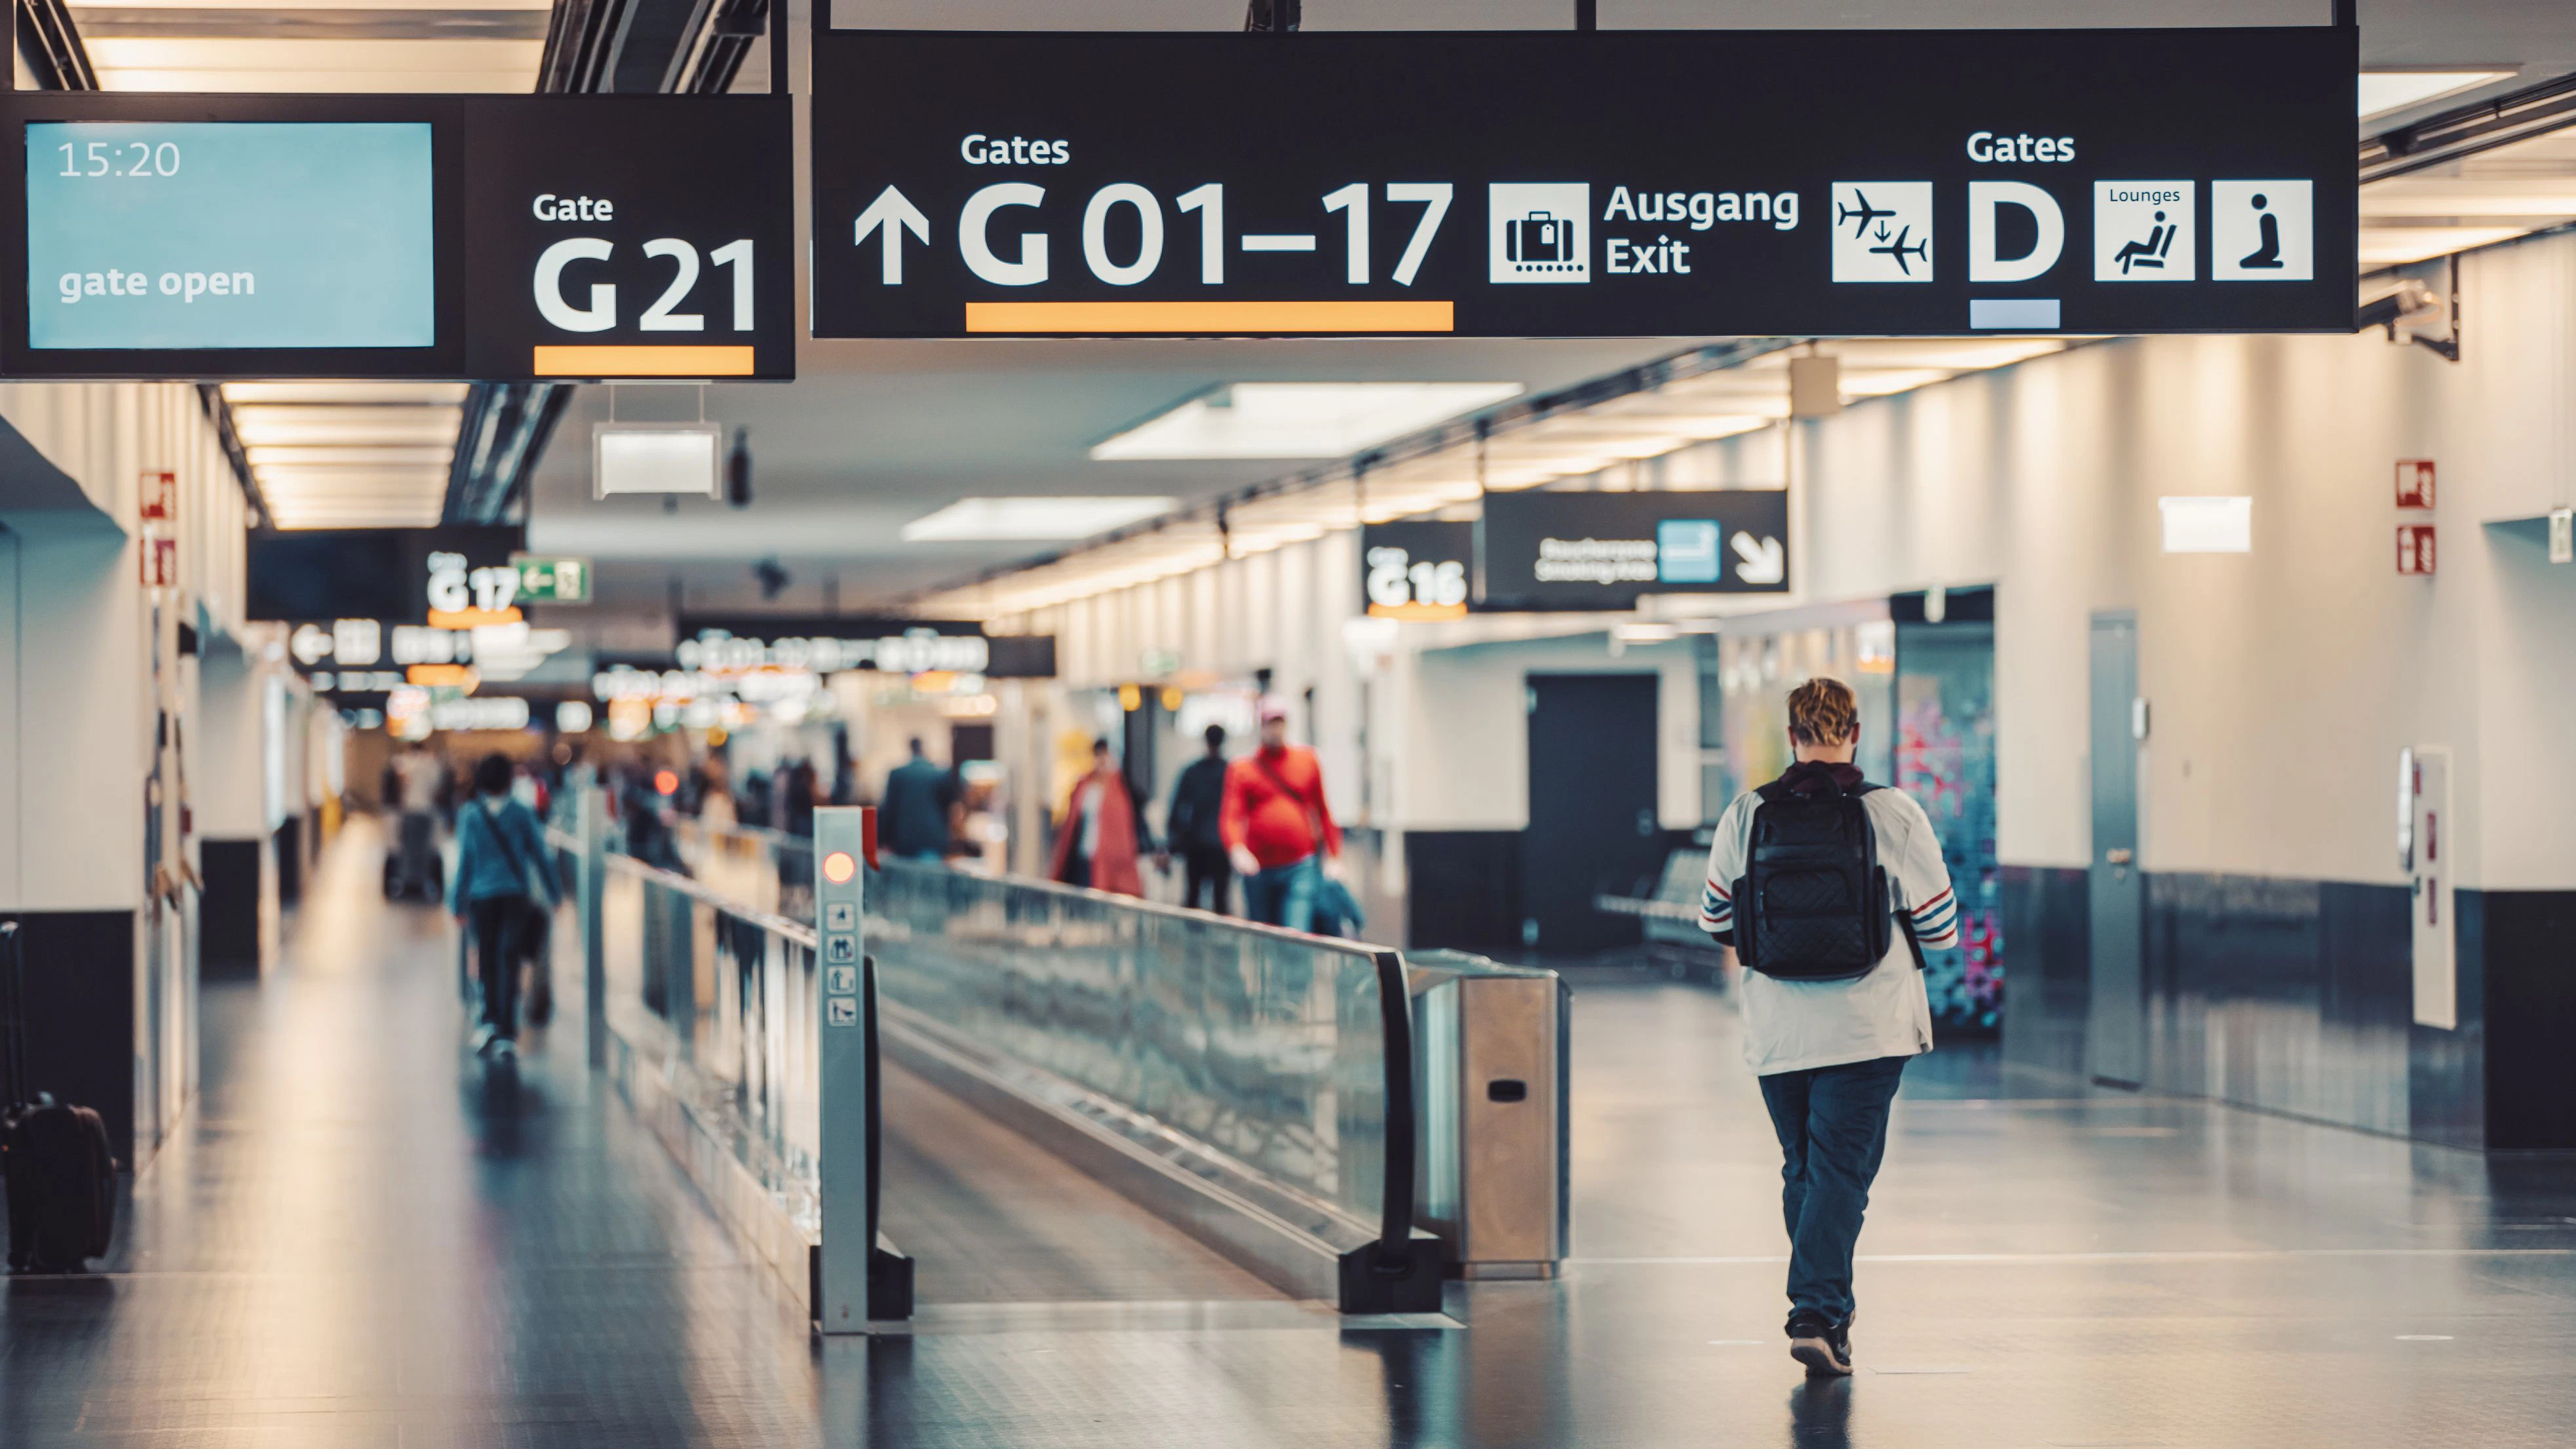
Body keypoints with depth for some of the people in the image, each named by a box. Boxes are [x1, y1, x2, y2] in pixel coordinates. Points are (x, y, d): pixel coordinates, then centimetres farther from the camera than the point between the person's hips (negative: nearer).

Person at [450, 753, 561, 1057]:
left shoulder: (469, 815, -4)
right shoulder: (521, 814, -4)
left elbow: (464, 860, -2)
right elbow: (539, 855, 2)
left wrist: (458, 900, 5)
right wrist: (553, 894, 12)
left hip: (482, 895, 0)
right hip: (516, 895, 0)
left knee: (486, 958, 14)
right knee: (509, 959, 2)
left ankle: (490, 1019, 1)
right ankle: (507, 1033, -3)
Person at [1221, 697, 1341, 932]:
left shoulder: (1307, 760, 9)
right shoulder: (1241, 769, 3)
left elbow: (1323, 812, 14)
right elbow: (1230, 817, -7)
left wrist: (1334, 857, 9)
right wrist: (1237, 850, -26)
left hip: (1301, 868, -1)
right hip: (1259, 868, 1)